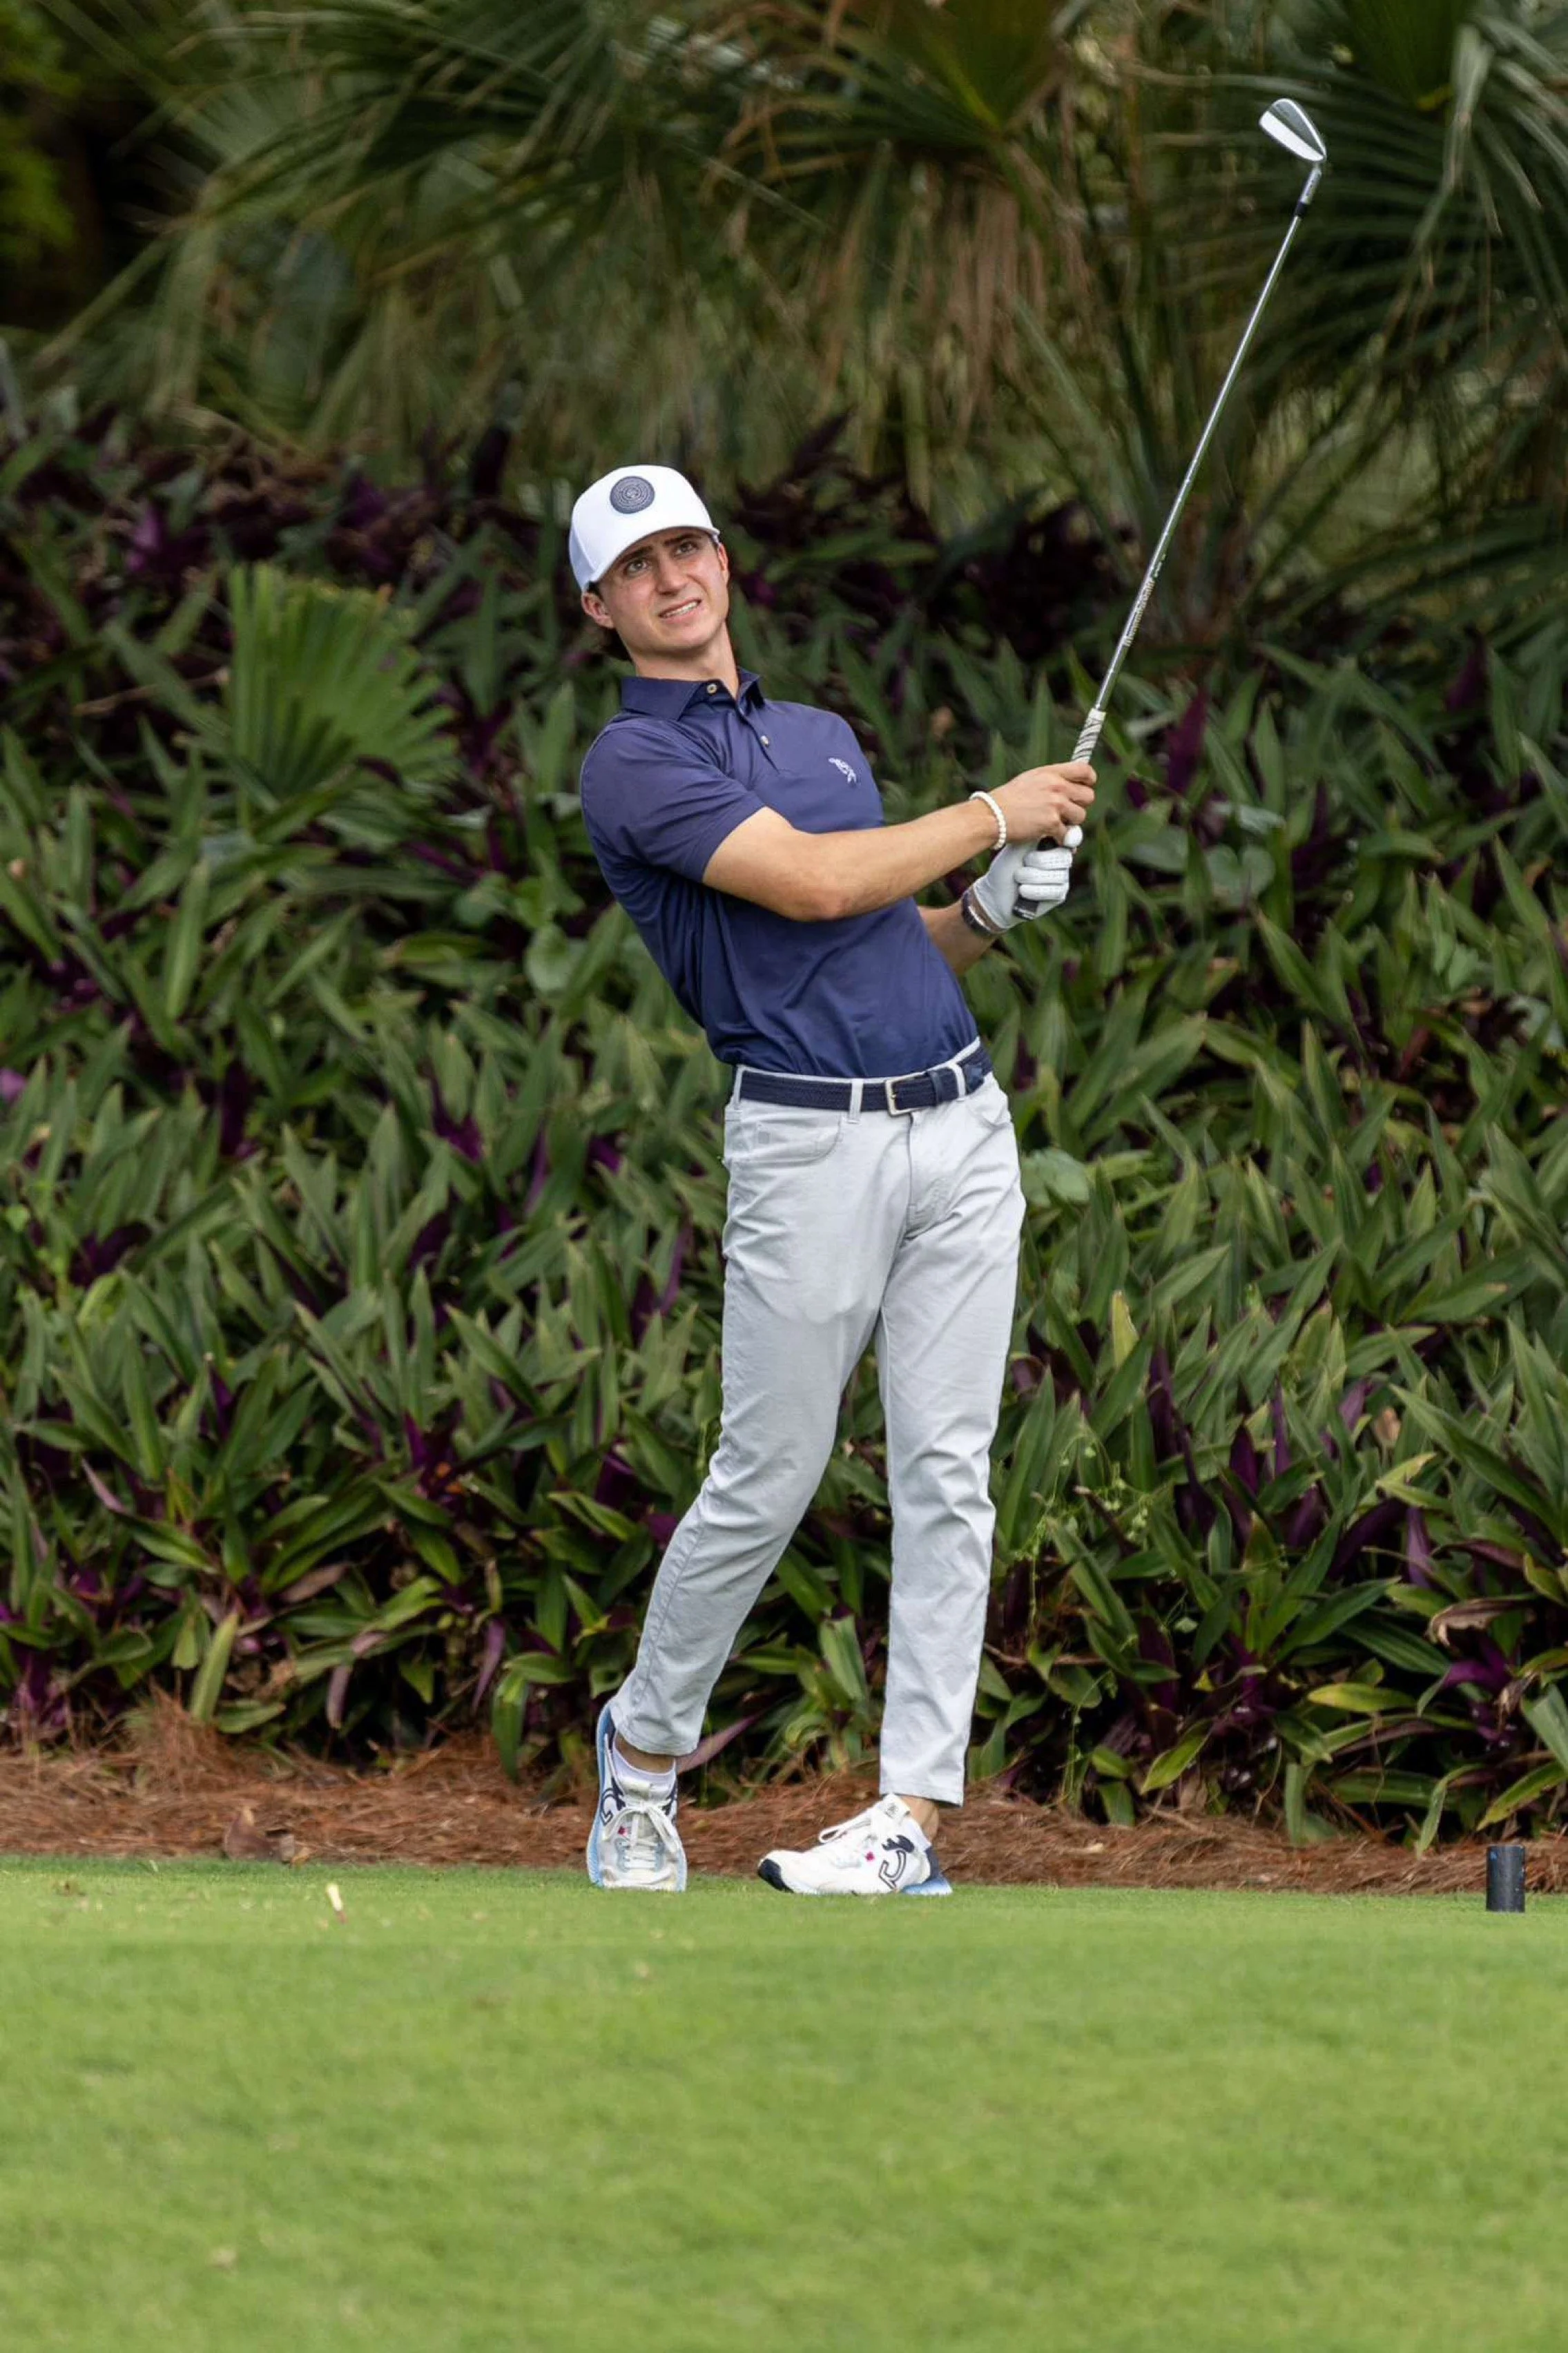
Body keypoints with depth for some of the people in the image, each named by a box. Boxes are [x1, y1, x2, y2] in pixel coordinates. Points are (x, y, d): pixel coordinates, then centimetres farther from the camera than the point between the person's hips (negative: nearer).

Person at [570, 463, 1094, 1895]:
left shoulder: (825, 732, 21)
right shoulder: (635, 764, -4)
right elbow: (812, 882, -17)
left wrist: (996, 911, 6)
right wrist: (998, 814, -8)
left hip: (961, 1118, 6)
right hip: (810, 1139, -6)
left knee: (945, 1470, -2)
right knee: (768, 1482, -1)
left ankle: (913, 1812, -3)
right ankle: (647, 1744, 21)